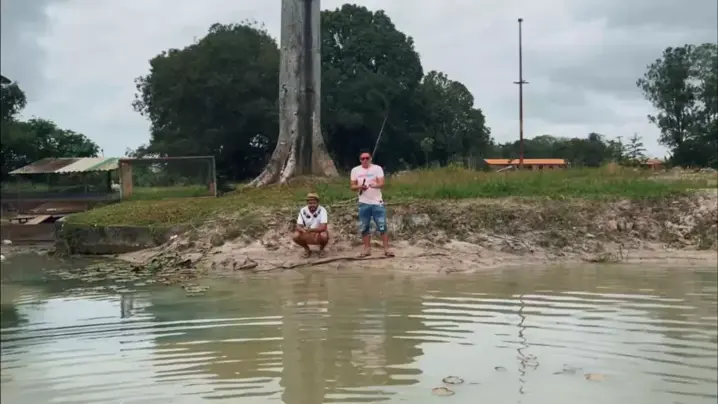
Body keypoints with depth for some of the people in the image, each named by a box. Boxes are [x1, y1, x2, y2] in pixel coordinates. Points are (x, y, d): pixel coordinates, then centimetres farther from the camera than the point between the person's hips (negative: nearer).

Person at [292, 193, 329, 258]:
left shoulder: (322, 210, -20)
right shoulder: (303, 211, -11)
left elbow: (323, 227, -29)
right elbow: (298, 227, -14)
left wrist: (310, 230, -43)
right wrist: (305, 231, -37)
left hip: (319, 234, -2)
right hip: (308, 236, 3)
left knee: (324, 236, -35)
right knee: (296, 236, -24)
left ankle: (321, 249, 0)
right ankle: (307, 249, 6)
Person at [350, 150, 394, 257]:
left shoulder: (377, 168, -1)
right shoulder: (355, 170, 4)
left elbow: (382, 184, -11)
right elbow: (352, 187, 5)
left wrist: (375, 185, -33)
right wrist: (359, 187, -17)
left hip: (377, 202, -2)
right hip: (363, 203, 2)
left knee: (382, 226, -4)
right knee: (364, 228, 6)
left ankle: (386, 249, 0)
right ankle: (367, 249, 15)